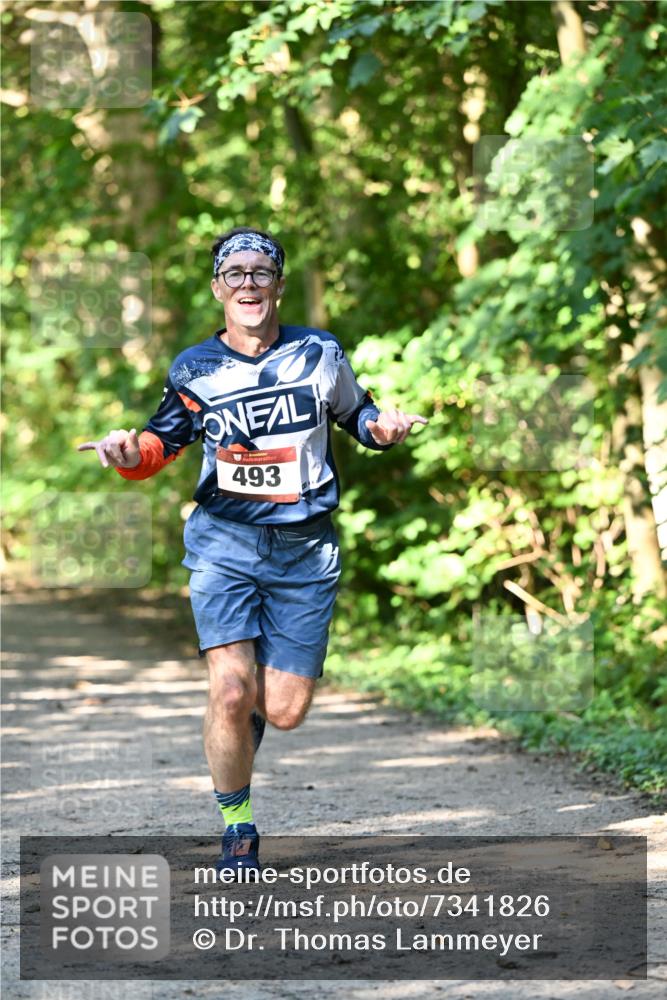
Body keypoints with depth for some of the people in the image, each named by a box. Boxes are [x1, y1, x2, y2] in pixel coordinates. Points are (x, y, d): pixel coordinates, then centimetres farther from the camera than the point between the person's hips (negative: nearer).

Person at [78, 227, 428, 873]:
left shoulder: (320, 355, 3)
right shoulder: (195, 369, 2)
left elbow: (355, 413, 18)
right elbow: (163, 441, 10)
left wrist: (382, 428, -5)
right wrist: (130, 452, -13)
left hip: (305, 551, 1)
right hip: (224, 541, -1)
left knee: (284, 712, -3)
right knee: (230, 690, -18)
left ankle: (254, 705, 36)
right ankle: (236, 826, 4)